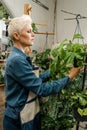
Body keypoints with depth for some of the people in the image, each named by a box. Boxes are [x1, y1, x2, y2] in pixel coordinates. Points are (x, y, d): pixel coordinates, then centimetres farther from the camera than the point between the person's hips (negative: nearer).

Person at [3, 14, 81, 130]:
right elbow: (42, 89, -24)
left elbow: (35, 79, 8)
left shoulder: (20, 56, 5)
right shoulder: (17, 60, -25)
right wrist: (69, 77, -17)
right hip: (20, 119, -9)